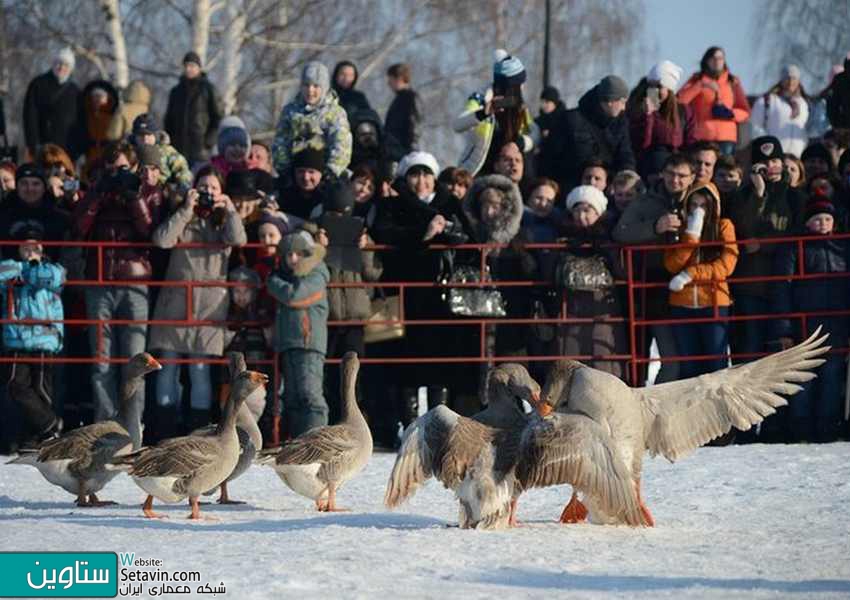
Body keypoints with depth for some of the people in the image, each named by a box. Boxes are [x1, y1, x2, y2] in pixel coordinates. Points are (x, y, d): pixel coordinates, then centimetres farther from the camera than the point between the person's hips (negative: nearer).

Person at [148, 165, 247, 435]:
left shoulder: (223, 222, 12)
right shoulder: (182, 219, 11)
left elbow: (238, 240, -8)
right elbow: (161, 239, -8)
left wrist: (229, 209, -10)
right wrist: (186, 209, -7)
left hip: (209, 305, -1)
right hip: (174, 300, 1)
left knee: (201, 368, -3)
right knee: (168, 365, 1)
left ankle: (198, 432, 2)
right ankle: (164, 432, 6)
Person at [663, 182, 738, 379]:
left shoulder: (723, 226, 3)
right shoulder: (679, 228, 10)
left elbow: (726, 265, -9)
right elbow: (672, 265, -3)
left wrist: (689, 274, -14)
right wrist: (691, 234, -11)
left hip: (714, 303, -3)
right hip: (682, 305, 3)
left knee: (716, 364, -5)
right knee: (688, 367, 4)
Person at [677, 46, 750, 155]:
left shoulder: (733, 82, 12)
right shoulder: (697, 80, 11)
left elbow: (745, 112, 13)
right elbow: (680, 99, -6)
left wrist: (731, 114, -7)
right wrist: (701, 85, -13)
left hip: (726, 138, 1)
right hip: (701, 138, -1)